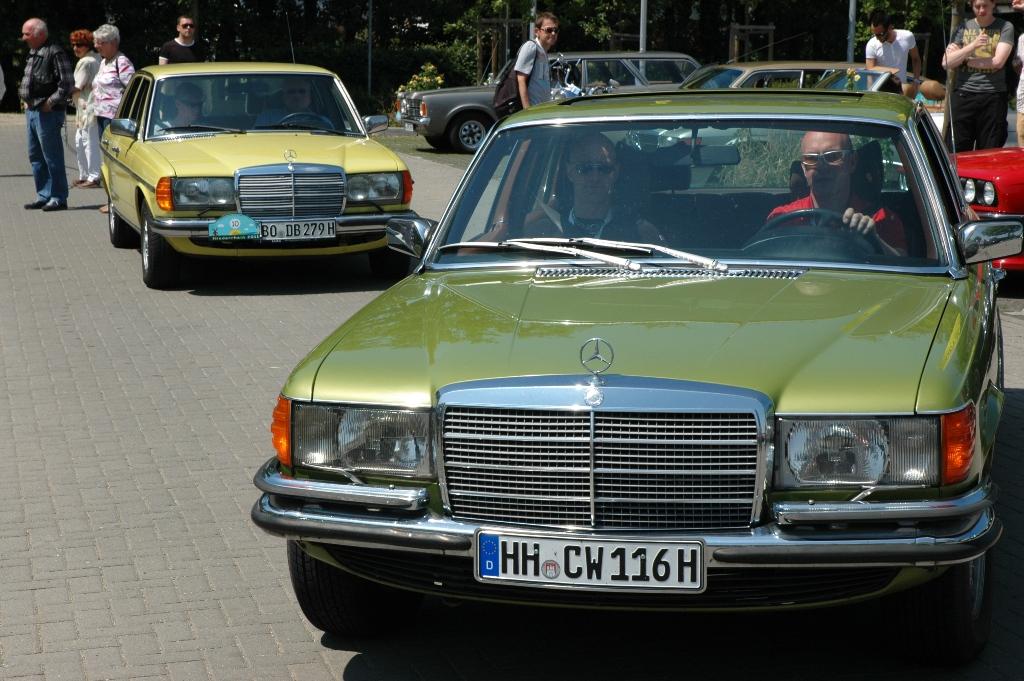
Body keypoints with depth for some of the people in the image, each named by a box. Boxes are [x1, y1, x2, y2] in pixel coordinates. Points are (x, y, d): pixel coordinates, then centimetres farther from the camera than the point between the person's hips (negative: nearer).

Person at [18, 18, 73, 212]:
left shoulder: (55, 53, -13)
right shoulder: (33, 53, 15)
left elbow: (67, 83, -18)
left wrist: (51, 102, -16)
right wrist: (26, 100, 15)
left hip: (47, 114, -10)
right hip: (32, 111, 10)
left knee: (52, 157, -5)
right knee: (35, 156, 13)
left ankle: (58, 198, 1)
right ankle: (43, 196, 21)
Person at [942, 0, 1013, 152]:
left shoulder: (1005, 27, 4)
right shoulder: (964, 28, 11)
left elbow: (998, 61, -9)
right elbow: (946, 63, 1)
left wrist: (963, 59, -2)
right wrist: (972, 46, -12)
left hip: (993, 95, -2)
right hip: (963, 94, 2)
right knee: (959, 152, 1)